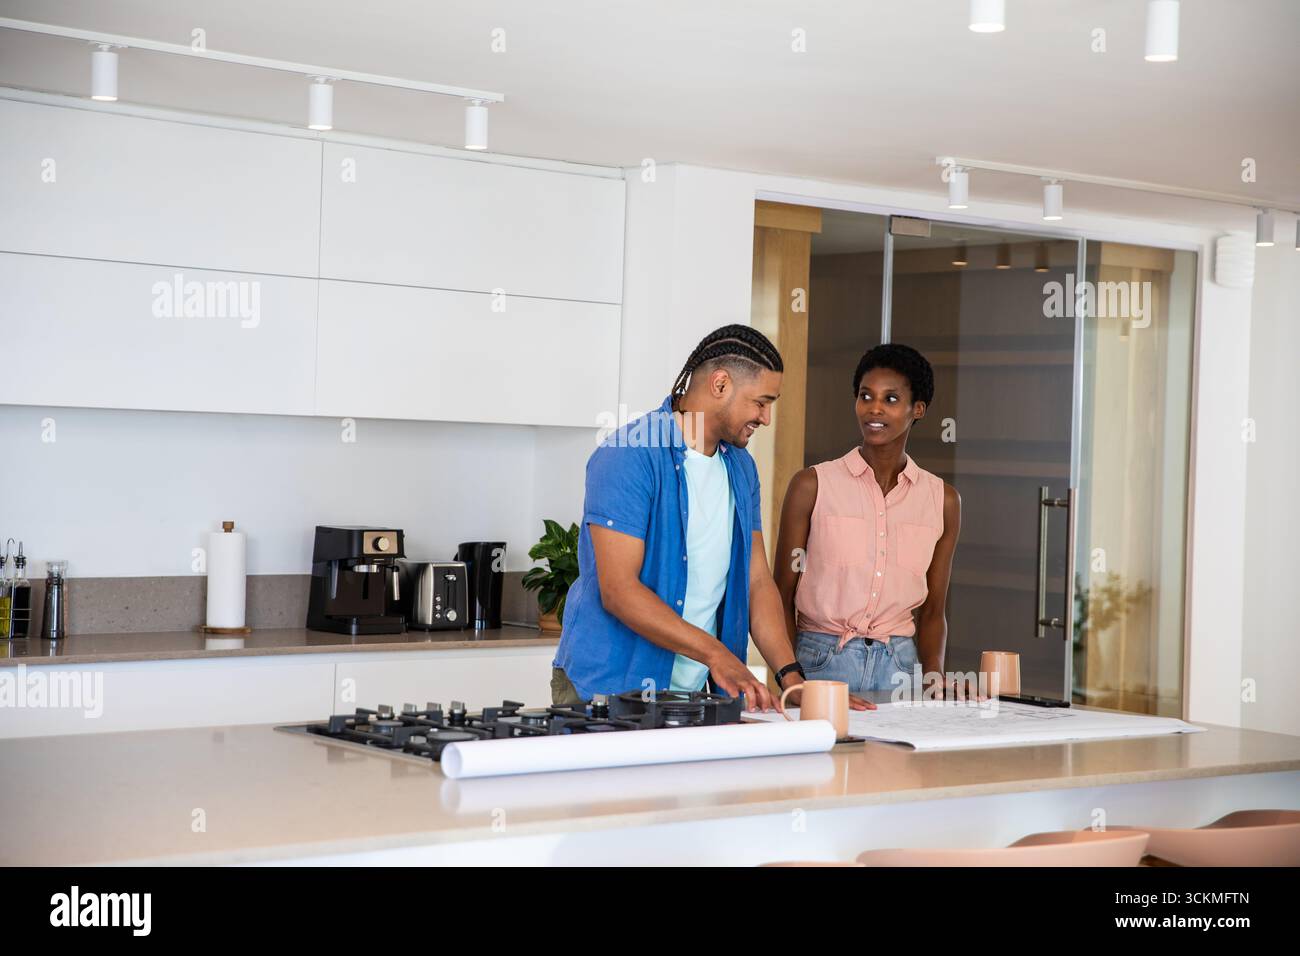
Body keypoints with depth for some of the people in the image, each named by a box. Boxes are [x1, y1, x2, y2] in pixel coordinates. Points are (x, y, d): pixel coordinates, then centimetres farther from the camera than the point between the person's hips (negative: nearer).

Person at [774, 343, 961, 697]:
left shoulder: (943, 500, 6)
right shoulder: (813, 485, -2)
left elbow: (932, 611, 12)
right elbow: (782, 598, 0)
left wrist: (933, 675, -5)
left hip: (899, 667, 2)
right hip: (820, 664, -2)